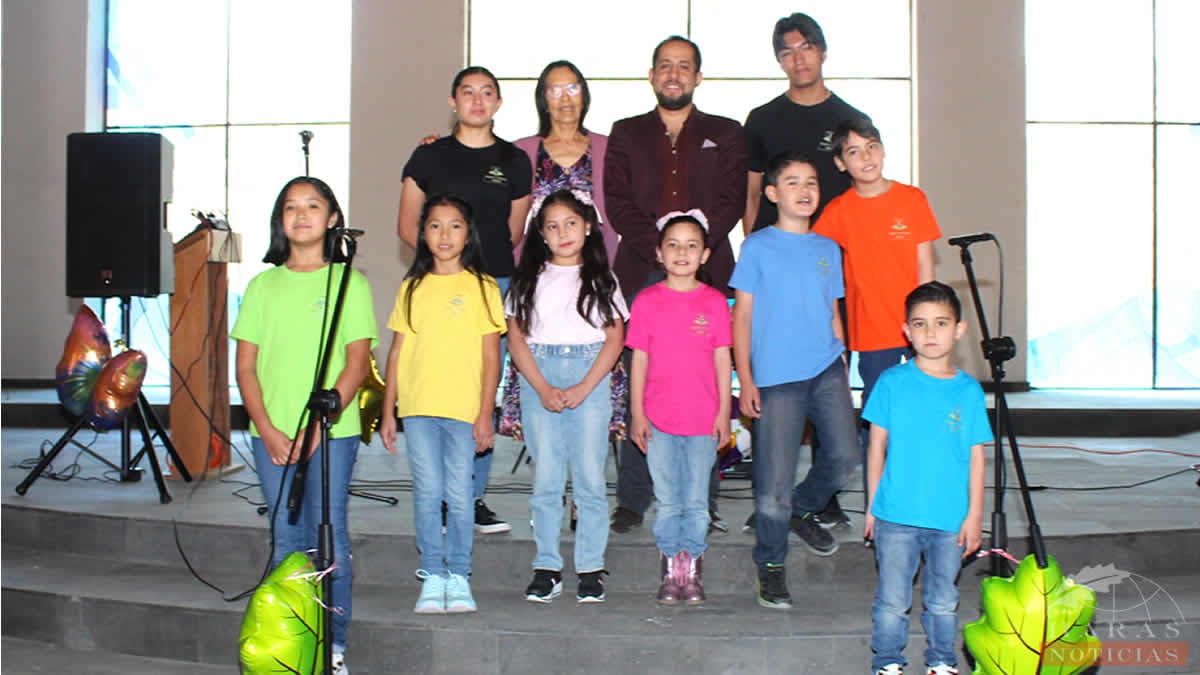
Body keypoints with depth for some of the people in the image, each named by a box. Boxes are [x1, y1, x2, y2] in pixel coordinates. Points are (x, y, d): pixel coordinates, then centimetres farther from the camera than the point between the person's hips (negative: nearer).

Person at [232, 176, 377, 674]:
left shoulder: (349, 282, 2)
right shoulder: (263, 286, 10)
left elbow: (357, 363, -4)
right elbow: (246, 365, 8)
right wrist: (267, 429, -5)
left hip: (332, 432, -3)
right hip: (271, 434, 3)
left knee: (329, 535, -2)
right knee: (286, 537, 8)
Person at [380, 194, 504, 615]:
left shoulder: (482, 287, 3)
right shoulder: (413, 287, 10)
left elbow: (491, 356, 1)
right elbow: (397, 351, 12)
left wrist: (485, 413, -5)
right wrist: (388, 411, 8)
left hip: (464, 409, -2)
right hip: (418, 408, 2)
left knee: (459, 495, 1)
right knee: (427, 493, 1)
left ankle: (459, 576, 12)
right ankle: (433, 577, 10)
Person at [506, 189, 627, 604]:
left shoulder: (601, 279, 9)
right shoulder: (530, 280, 11)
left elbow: (615, 337, 2)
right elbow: (516, 337, 4)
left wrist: (583, 389, -9)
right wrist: (543, 389, -9)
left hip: (590, 380, -1)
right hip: (538, 380, 1)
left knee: (590, 478, -2)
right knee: (545, 479, 1)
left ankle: (590, 569, 5)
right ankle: (547, 569, 8)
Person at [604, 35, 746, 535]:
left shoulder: (725, 135, 15)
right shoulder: (626, 134, 16)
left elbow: (732, 200, 3)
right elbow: (618, 202, 4)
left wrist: (695, 244, -13)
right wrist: (658, 248, -10)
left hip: (706, 273, 0)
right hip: (641, 274, 0)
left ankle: (703, 501, 5)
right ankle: (632, 500, 5)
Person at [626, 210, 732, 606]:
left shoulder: (715, 302, 1)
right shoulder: (647, 302, 1)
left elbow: (723, 361, 3)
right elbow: (639, 360, 2)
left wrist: (724, 413, 0)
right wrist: (637, 413, -1)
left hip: (703, 419, 0)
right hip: (658, 419, 0)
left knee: (696, 500, 6)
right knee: (667, 501, 6)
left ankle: (693, 570, 17)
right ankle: (670, 570, 17)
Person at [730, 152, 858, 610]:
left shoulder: (828, 249, 12)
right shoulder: (758, 247, 0)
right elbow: (742, 316, 0)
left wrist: (843, 372, 14)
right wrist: (745, 380, -6)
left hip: (827, 370, 4)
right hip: (776, 377, -4)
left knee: (844, 455, -5)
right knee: (775, 479, -2)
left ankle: (802, 510, 25)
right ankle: (770, 565, 16)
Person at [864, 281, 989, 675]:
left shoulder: (969, 391, 1)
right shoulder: (892, 383, -3)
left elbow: (976, 456, 5)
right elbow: (877, 447, 3)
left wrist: (974, 514, 2)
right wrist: (872, 506, 3)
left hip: (951, 520, 2)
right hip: (896, 515, -1)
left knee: (943, 600, 14)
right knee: (892, 601, 5)